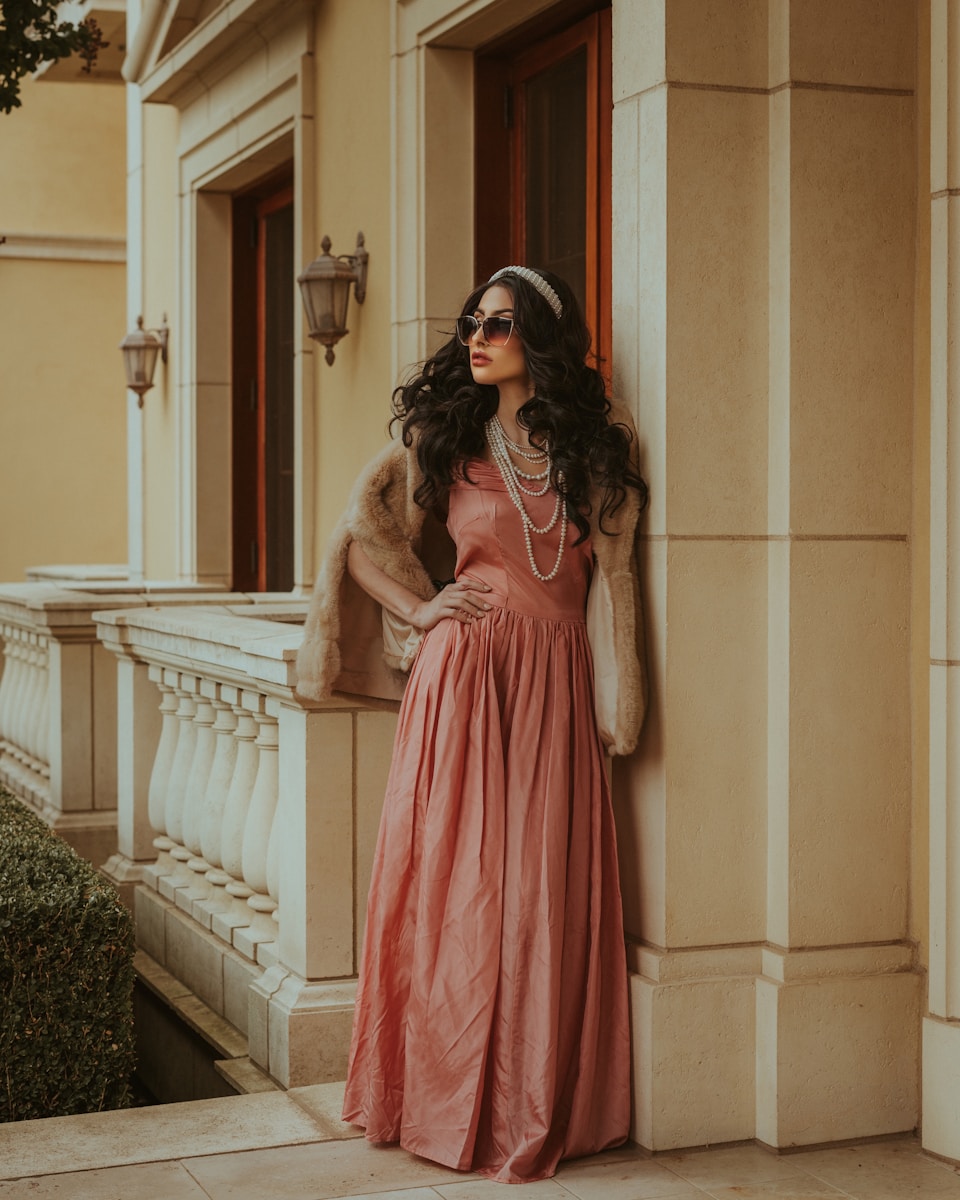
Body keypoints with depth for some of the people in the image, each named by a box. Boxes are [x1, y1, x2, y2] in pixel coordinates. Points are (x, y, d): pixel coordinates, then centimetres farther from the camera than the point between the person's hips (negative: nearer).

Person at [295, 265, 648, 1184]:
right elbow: (364, 527, 15)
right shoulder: (444, 436, 7)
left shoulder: (596, 439, 8)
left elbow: (615, 572, 11)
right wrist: (419, 607, 5)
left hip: (555, 683, 1)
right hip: (464, 673, -1)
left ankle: (536, 1106, 13)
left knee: (546, 890, 1)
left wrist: (617, 696, 5)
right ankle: (453, 1101, 13)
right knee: (454, 882, 0)